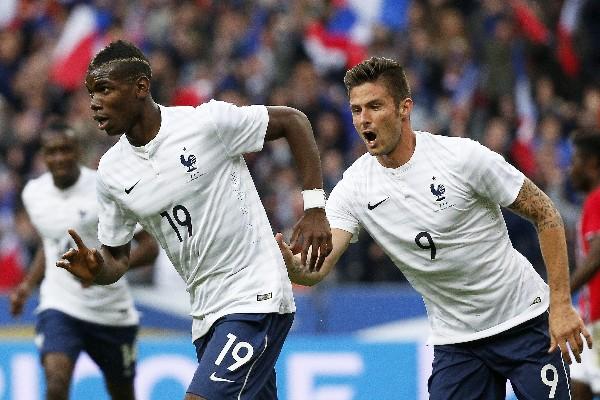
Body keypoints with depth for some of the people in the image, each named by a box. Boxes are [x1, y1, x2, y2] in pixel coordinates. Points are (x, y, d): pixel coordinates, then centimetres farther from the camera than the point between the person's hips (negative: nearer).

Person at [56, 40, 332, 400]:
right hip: (206, 314, 6)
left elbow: (293, 121, -2)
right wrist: (97, 269, -13)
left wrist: (315, 208, -9)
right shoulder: (111, 172, 4)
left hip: (256, 298, -6)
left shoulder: (207, 121, -13)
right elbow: (117, 258, 11)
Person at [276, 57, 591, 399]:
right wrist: (291, 265, -42)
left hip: (525, 320, -3)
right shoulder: (355, 188, -6)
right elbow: (317, 268, -16)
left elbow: (544, 213, -8)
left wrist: (561, 304, -14)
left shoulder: (464, 156, -16)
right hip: (455, 342, 3)